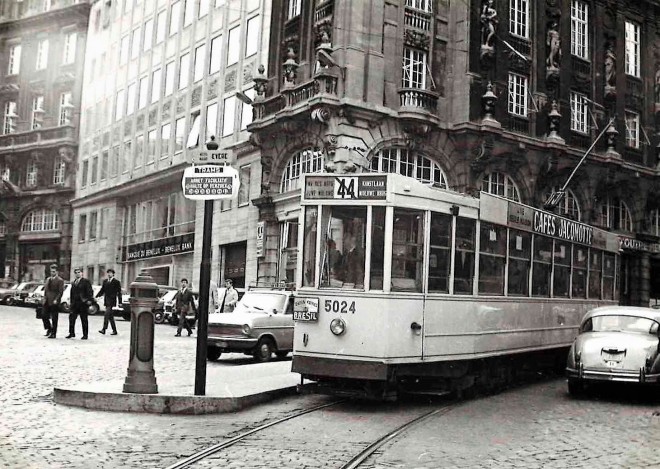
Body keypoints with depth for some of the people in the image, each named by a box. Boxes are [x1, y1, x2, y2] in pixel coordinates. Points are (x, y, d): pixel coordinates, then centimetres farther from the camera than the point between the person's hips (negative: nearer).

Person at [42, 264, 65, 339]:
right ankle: (49, 329, 24)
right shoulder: (48, 279, 15)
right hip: (47, 302, 7)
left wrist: (56, 300, -19)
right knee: (44, 316, 4)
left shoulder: (60, 280, -7)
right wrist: (44, 298, 8)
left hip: (54, 302, -7)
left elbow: (60, 292, -11)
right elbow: (45, 290, 20)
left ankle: (53, 333, 7)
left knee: (54, 318, -1)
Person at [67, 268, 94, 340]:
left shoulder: (85, 281, -3)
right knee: (71, 317, 1)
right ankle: (72, 333, 12)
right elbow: (72, 293, 19)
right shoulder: (74, 282, 16)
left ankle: (85, 335, 6)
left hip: (83, 303, -6)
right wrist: (71, 302, 13)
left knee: (84, 319, 0)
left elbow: (90, 291, -9)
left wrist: (89, 300, -20)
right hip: (75, 303, 6)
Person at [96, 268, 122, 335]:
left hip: (112, 301, -6)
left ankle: (104, 329, -17)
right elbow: (102, 290, 15)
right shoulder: (105, 281, 14)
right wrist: (96, 297, 1)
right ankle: (114, 330, 16)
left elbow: (119, 293, -3)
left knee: (107, 314, -16)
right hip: (106, 301, 6)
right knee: (110, 316, 9)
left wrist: (120, 302, -5)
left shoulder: (116, 282, -3)